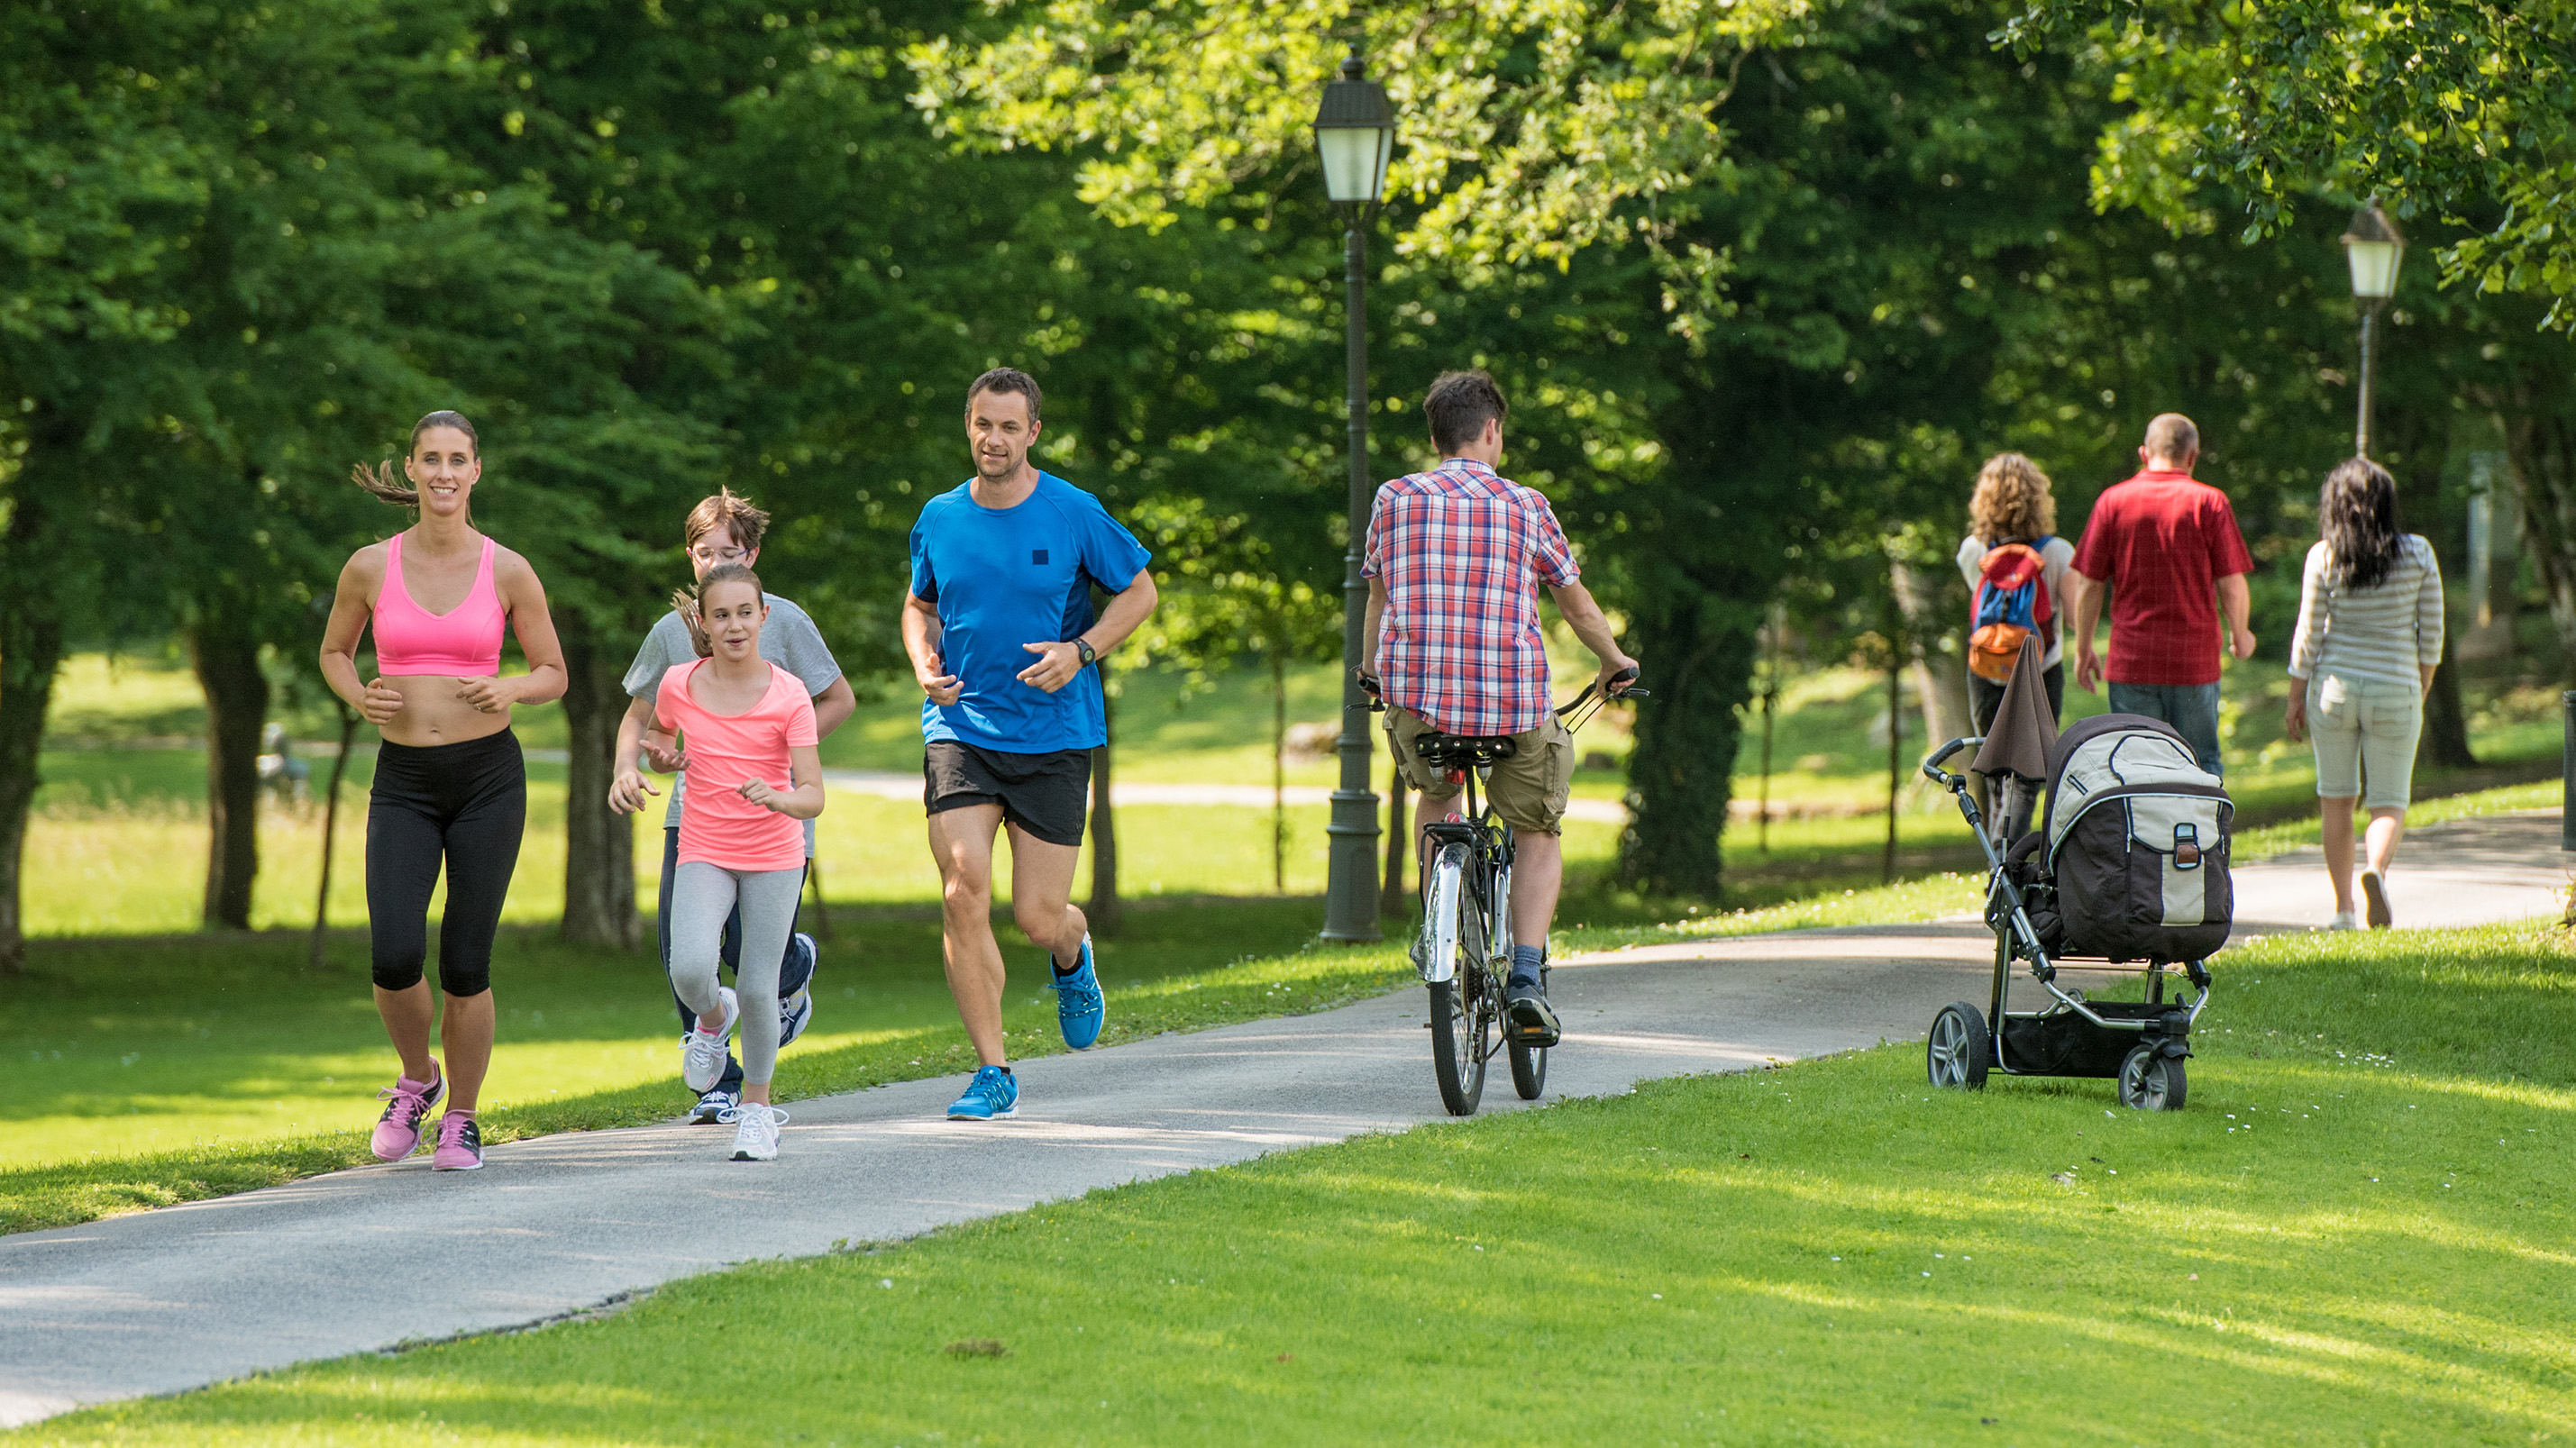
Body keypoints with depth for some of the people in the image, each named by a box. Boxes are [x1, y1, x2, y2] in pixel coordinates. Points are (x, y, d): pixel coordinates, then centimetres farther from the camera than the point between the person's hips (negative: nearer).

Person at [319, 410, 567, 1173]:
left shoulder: (508, 572, -1)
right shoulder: (371, 567, 0)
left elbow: (554, 675, 8)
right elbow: (334, 651, 16)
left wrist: (508, 689, -13)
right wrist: (360, 697, -5)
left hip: (488, 775, 0)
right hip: (404, 783, 1)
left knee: (466, 963, -1)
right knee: (394, 958, -13)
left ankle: (461, 1118, 18)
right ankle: (416, 1080, 16)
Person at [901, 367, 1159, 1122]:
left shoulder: (1075, 514, -5)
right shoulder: (940, 519, 4)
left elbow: (1139, 591, 6)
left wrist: (1081, 650, -10)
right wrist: (924, 663, 0)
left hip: (1053, 735, -2)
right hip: (961, 727, 2)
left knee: (1039, 917, -2)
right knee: (964, 893, -15)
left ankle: (1073, 955, 38)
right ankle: (993, 1072, -5)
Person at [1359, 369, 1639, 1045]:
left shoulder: (1395, 499, 7)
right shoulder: (1526, 507, 5)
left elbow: (1378, 599, 18)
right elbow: (1578, 605, 16)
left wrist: (1371, 672, 37)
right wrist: (1616, 663, 34)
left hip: (1415, 692, 1)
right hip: (1516, 700, -1)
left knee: (1436, 794, 34)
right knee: (1538, 834, 19)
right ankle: (1527, 981, 2)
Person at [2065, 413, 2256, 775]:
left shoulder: (2113, 500, 2)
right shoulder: (2209, 502, -3)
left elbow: (2088, 585, 2)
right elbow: (2233, 587, -4)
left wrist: (2083, 650, 14)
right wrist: (2240, 635, 15)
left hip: (2131, 662, 1)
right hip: (2195, 662, -1)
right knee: (2202, 769, 6)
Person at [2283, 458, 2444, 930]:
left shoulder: (2324, 557, -8)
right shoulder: (2418, 554, -6)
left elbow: (2308, 634, -5)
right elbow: (2432, 631, 0)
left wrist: (2296, 698, 5)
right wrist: (2421, 688, 14)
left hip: (2334, 687, 0)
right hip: (2395, 691, 0)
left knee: (2336, 800, 12)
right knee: (2390, 802, 6)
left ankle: (2343, 908, 13)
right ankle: (2377, 869, -25)